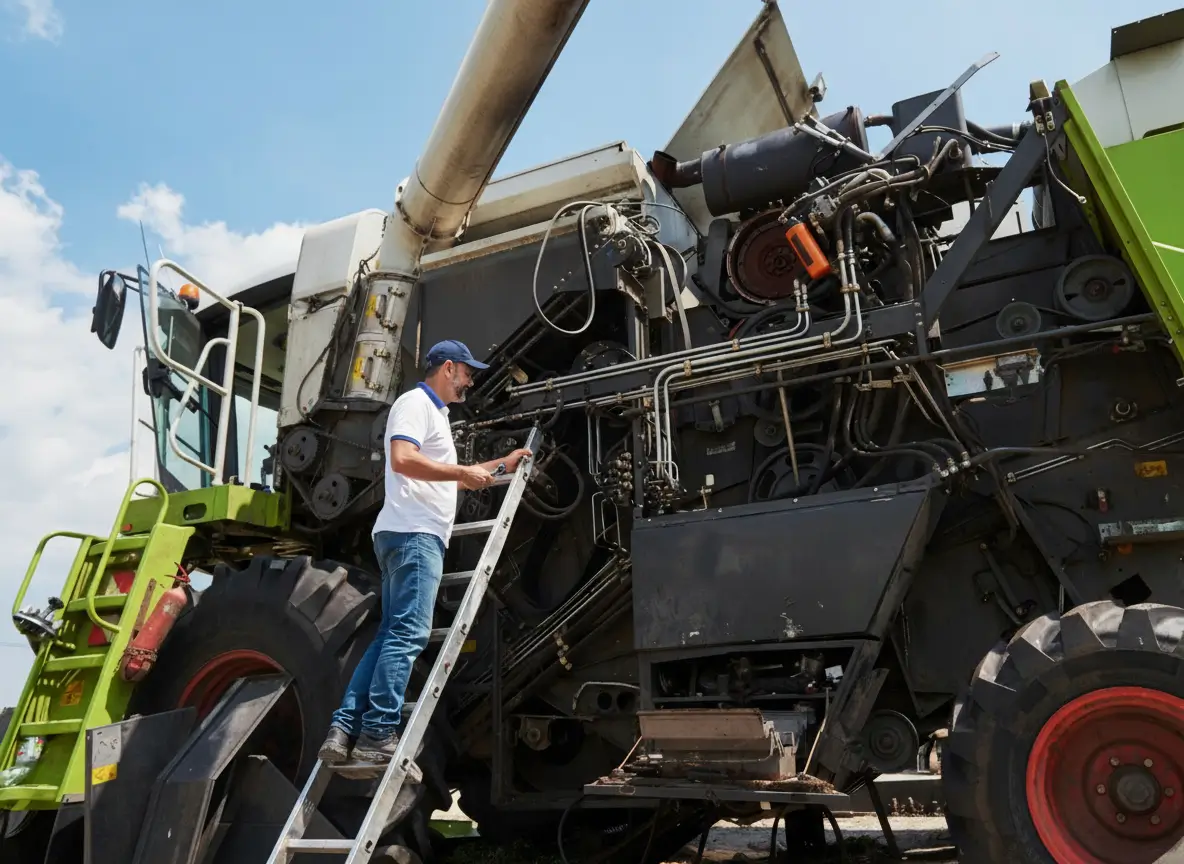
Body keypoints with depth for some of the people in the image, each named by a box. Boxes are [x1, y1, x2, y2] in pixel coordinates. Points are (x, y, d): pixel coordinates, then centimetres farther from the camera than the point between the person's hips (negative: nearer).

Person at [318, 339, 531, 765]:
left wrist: (501, 465, 39)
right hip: (412, 534, -10)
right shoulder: (415, 402, -3)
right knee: (408, 634, -14)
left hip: (418, 536, 10)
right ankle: (378, 734, -13)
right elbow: (402, 460, -20)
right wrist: (464, 473, -14)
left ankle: (345, 728, 5)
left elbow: (446, 477, 38)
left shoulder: (434, 412, 29)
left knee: (391, 635, 7)